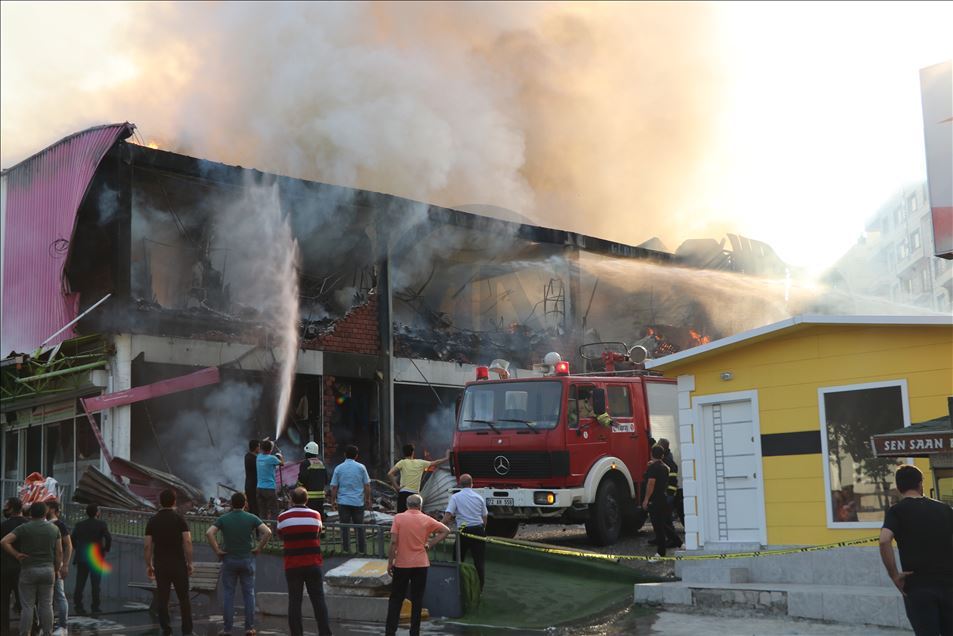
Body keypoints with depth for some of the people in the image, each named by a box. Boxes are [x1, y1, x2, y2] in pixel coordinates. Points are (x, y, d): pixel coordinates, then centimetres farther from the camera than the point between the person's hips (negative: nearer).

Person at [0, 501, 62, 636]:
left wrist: (16, 554, -6)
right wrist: (56, 570, 12)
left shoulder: (24, 528, -6)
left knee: (27, 606, 1)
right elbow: (59, 552, 4)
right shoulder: (54, 529, 3)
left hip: (29, 570, -2)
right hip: (48, 569, 2)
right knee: (46, 605, 7)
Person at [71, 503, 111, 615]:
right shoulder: (101, 525, -5)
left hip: (81, 557, 3)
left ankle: (78, 606, 3)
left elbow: (73, 539, 1)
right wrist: (106, 549, 0)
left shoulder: (79, 525, 5)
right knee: (96, 584, 3)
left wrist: (78, 549, 13)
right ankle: (96, 607, 3)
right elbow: (108, 538, -15)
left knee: (80, 583, 6)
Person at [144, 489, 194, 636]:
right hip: (178, 563, -2)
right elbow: (187, 542, -11)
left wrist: (148, 565, 8)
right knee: (183, 598, 6)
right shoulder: (179, 519, -4)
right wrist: (189, 563, -4)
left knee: (162, 599, 6)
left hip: (160, 565, 2)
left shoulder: (152, 521, 3)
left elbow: (148, 545, 0)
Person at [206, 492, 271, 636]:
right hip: (247, 559, 0)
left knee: (228, 594, 6)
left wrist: (217, 550, -7)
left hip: (229, 560, 0)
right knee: (249, 594, 7)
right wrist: (259, 548, -5)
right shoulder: (251, 518, -2)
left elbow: (209, 533, -15)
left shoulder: (223, 519, -1)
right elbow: (267, 532, -14)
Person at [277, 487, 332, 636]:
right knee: (318, 600, 4)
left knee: (294, 601, 5)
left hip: (292, 566, 0)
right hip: (313, 565, 0)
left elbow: (281, 536, 11)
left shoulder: (283, 517, -3)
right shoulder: (315, 515, -1)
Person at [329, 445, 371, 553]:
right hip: (358, 502, 0)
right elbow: (367, 485, 0)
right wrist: (368, 499, 10)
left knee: (344, 527, 5)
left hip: (343, 502, 0)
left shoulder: (339, 468, 0)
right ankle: (362, 549, 11)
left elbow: (334, 487, 0)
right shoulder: (361, 467, -1)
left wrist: (333, 501, 9)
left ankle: (346, 549, 4)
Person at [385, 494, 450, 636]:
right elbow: (446, 531, 3)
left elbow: (393, 542, -11)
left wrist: (390, 562, -3)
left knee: (396, 599, 8)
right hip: (421, 564, 1)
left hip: (401, 564, -1)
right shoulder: (426, 520, -1)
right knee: (417, 600, 8)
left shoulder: (399, 518, -6)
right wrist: (430, 544, 3)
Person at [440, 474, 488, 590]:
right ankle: (479, 588, 9)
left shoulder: (455, 497, -3)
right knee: (479, 562, 8)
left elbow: (447, 517, -12)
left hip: (463, 532, -2)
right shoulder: (479, 498, 8)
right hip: (479, 530, 2)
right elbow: (484, 519, 12)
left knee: (458, 561, 10)